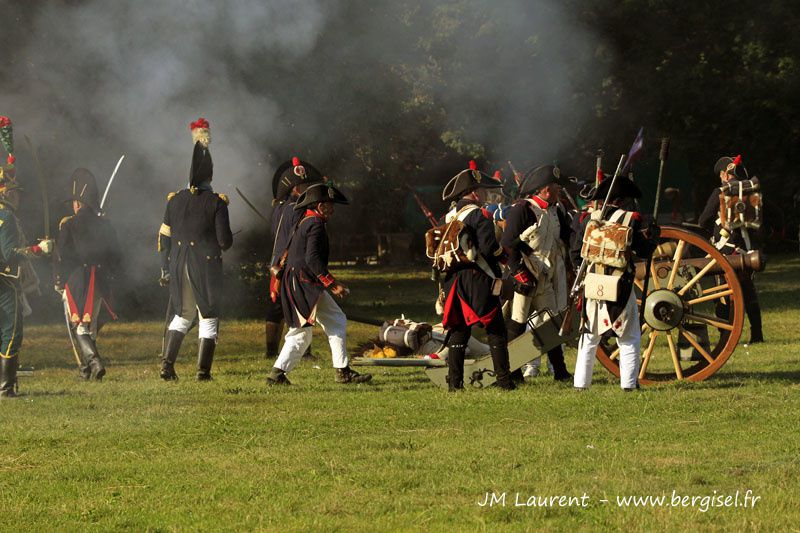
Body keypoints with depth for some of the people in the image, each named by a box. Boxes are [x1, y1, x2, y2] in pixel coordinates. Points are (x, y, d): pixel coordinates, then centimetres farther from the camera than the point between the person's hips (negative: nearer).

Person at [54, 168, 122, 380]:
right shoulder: (104, 225, 4)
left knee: (78, 327, 0)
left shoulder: (68, 225, -8)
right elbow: (116, 257, 7)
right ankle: (87, 369, 21)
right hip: (98, 283, 4)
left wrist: (59, 283, 2)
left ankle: (94, 361, -19)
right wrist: (108, 278, 18)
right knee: (90, 325, 17)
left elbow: (60, 257, -8)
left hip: (74, 282, -4)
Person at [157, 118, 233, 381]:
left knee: (182, 315, 17)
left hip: (179, 265, 4)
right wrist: (226, 241, 14)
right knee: (208, 317, 6)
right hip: (207, 265, -4)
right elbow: (225, 241, -11)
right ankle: (203, 370, 2)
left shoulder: (175, 200, 4)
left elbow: (164, 238, 8)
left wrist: (165, 269, 16)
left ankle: (167, 363, 5)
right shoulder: (216, 202, -9)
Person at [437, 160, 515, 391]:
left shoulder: (449, 218, 14)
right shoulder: (479, 215, -11)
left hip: (453, 281, 7)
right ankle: (504, 381, -2)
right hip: (478, 280, -7)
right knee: (495, 331, 0)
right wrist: (504, 254, -1)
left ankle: (454, 382, 5)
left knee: (458, 331, 9)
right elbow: (489, 247, -20)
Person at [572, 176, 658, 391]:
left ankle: (581, 382, 10)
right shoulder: (630, 220, -5)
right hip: (620, 287, -3)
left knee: (589, 337, 13)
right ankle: (628, 382, 2)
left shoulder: (589, 219, 2)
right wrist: (653, 235, 16)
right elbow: (644, 251, -2)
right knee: (629, 339, 7)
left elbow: (576, 254, 3)